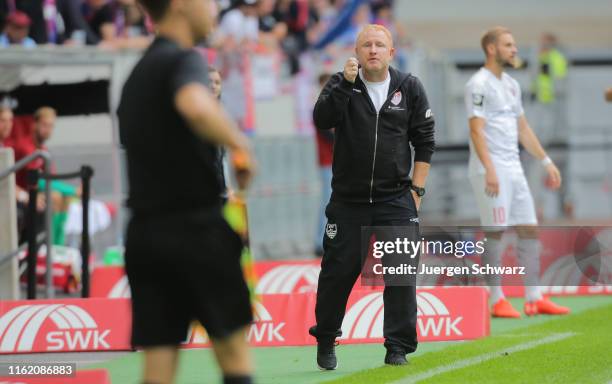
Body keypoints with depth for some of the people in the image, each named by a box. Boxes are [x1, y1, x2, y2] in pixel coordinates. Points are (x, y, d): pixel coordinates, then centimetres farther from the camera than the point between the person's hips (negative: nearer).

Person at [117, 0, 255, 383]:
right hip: (195, 226, -7)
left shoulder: (137, 74, 17)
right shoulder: (184, 60, -9)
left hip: (143, 233, 7)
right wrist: (240, 144, -18)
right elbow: (194, 106, -33)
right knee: (234, 350, 7)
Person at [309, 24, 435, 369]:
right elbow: (322, 119, -16)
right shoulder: (341, 85, 1)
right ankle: (325, 341, 17)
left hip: (396, 200, 0)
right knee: (338, 271, 2)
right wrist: (346, 83, -23)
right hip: (348, 200, 0)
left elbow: (425, 142, 6)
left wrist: (416, 189, 1)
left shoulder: (410, 88, 2)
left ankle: (398, 347, 2)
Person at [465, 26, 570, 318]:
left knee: (529, 229, 6)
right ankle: (497, 302, -3)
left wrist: (546, 162, 20)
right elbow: (476, 130, -17)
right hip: (491, 170, -9)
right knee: (494, 232, -7)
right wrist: (489, 170, -26)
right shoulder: (479, 85, -10)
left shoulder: (511, 85, 17)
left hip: (514, 168, 9)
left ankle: (534, 299, 8)